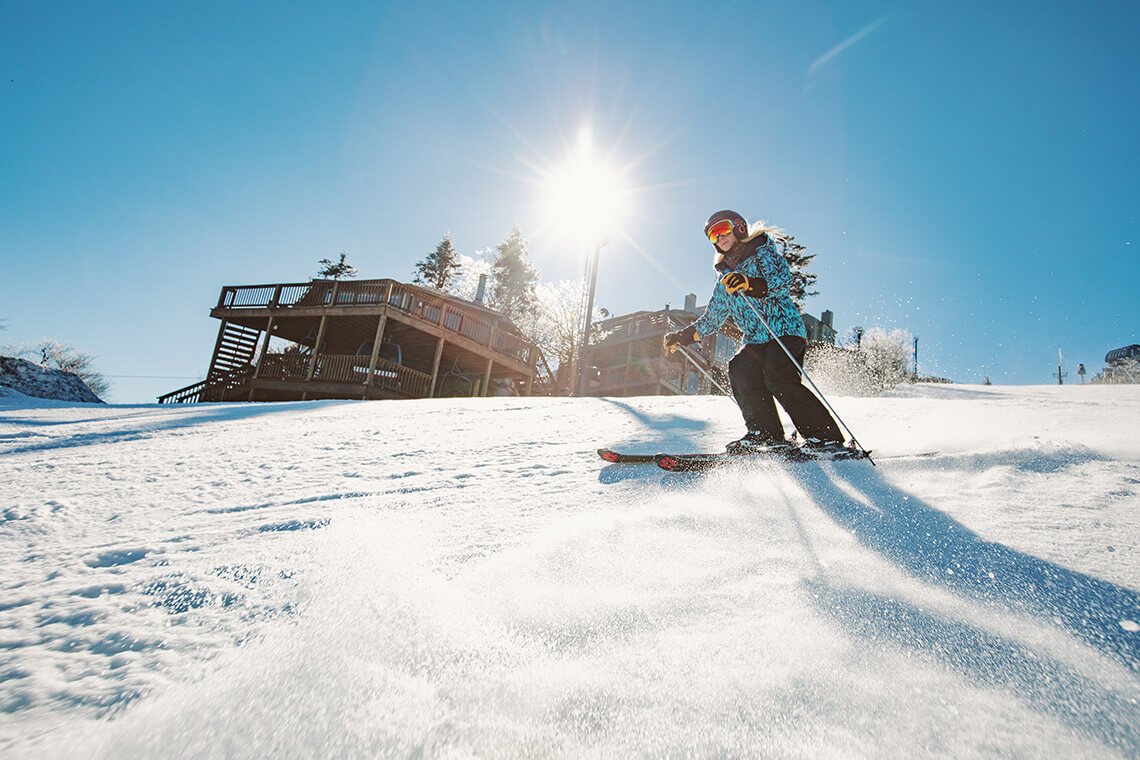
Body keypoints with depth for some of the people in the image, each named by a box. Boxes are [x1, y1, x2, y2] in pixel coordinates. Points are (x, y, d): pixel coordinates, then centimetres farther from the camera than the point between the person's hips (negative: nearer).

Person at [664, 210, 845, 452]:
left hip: (786, 329, -6)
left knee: (778, 379, -25)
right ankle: (765, 432, -20)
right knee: (740, 368, -21)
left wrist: (751, 284, -36)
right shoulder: (726, 278, 21)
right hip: (756, 340, 6)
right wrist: (684, 336, 17)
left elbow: (783, 279, -18)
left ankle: (826, 437, -18)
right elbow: (713, 317, 26)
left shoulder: (763, 252, 3)